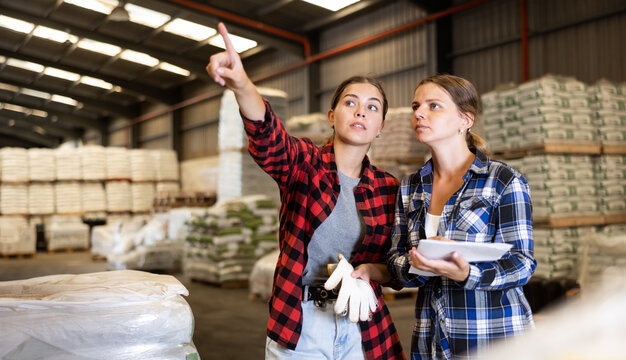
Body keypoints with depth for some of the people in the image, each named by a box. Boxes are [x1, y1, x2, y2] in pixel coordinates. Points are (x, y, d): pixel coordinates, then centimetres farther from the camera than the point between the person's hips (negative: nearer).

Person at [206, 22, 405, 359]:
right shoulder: (305, 162, -6)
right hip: (296, 327, -2)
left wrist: (370, 270, -13)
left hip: (363, 330, 3)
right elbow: (269, 140, -29)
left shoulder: (388, 188, 3)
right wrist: (242, 85, -48)